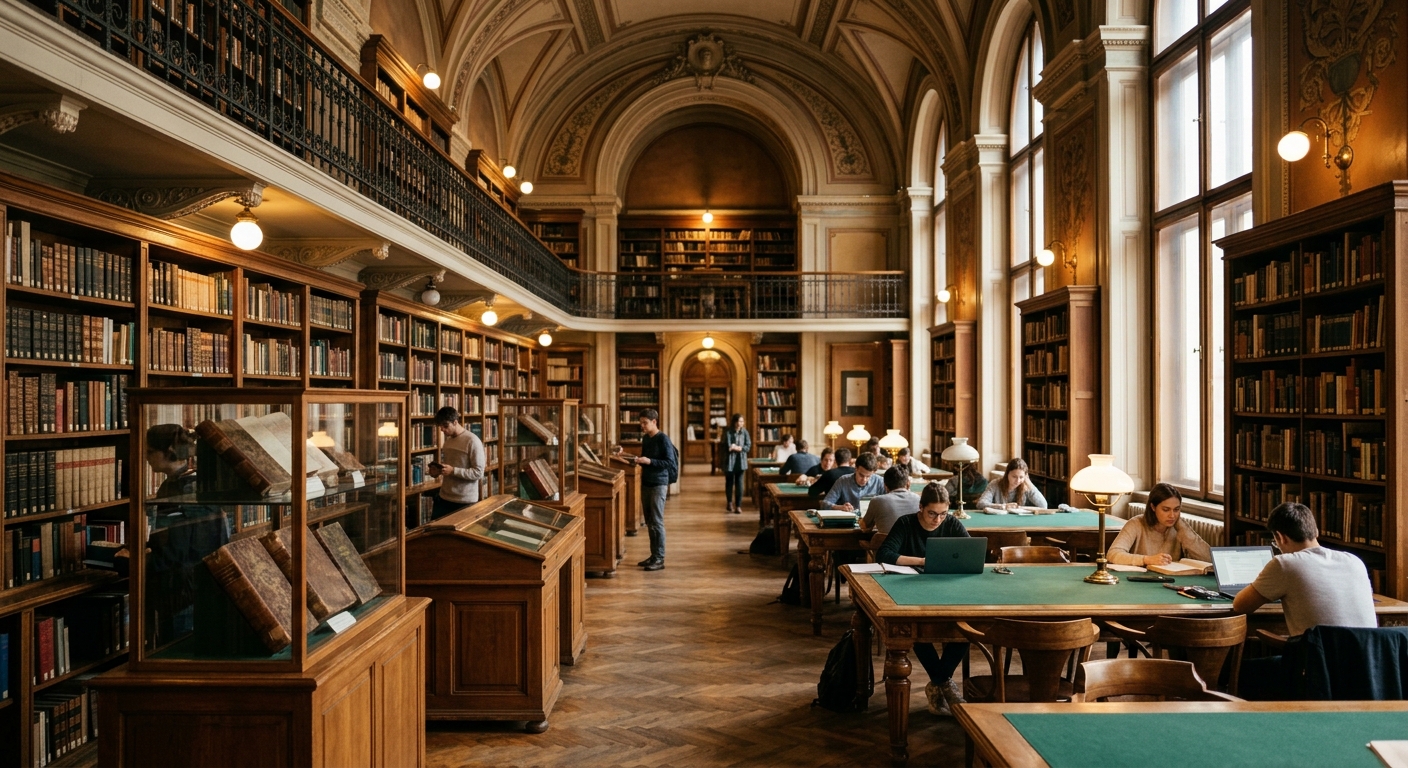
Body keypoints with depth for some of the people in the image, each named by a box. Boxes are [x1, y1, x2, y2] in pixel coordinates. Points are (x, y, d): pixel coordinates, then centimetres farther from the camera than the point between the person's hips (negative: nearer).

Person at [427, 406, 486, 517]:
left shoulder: (472, 441, -14)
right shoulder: (447, 440, 10)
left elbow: (478, 473, -17)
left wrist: (453, 471, -25)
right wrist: (438, 470, 1)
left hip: (465, 501, -7)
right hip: (443, 498, 7)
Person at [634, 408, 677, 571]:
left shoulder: (663, 439, -12)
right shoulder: (645, 438, 11)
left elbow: (670, 463, -16)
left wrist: (649, 461, -23)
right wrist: (638, 459, 1)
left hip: (658, 484, -8)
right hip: (646, 483, 8)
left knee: (657, 522, -5)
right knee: (649, 522, 12)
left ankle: (660, 559, 0)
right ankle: (653, 555, 21)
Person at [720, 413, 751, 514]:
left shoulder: (745, 432, 0)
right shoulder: (728, 432, -9)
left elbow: (748, 447, -3)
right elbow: (728, 447, -16)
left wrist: (737, 447, -14)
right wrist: (738, 447, -11)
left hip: (741, 461, 2)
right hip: (729, 461, -1)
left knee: (739, 483, -1)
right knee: (729, 483, 11)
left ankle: (738, 505, 3)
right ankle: (730, 503, 29)